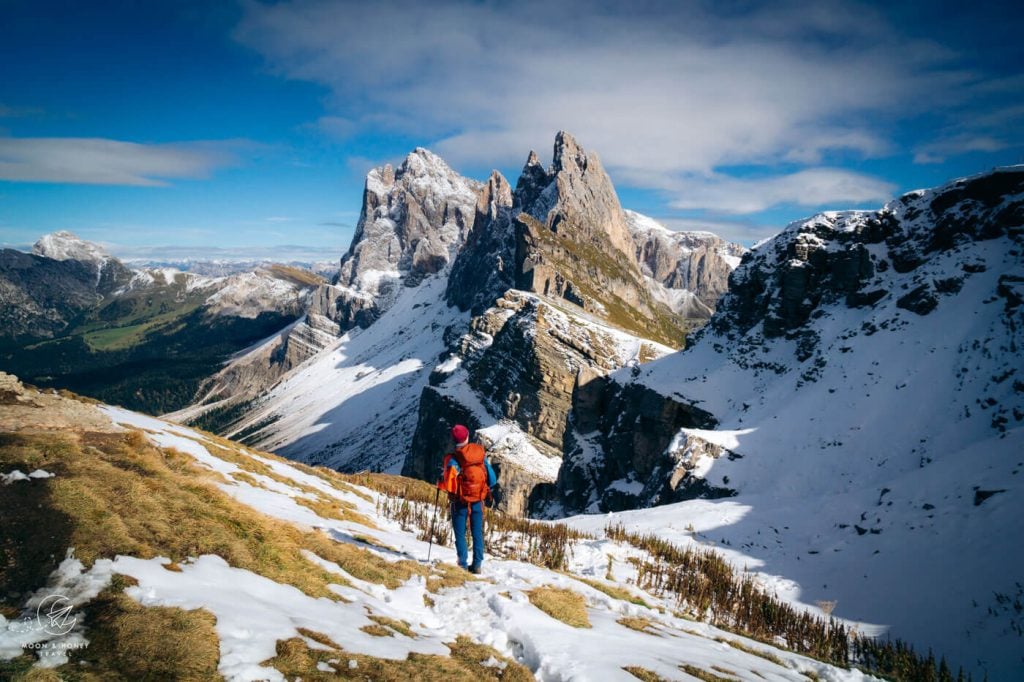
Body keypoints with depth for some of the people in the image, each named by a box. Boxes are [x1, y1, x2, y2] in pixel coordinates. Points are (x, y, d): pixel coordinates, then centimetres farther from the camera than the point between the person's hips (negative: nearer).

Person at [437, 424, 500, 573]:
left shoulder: (453, 458, -17)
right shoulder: (480, 452, -4)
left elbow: (447, 482, -20)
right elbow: (489, 472, 3)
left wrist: (439, 481, 2)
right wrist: (494, 490, 16)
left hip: (460, 501, -3)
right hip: (478, 500, 3)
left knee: (460, 533, 7)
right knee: (477, 533, 12)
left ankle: (463, 564, 5)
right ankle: (477, 564, 12)